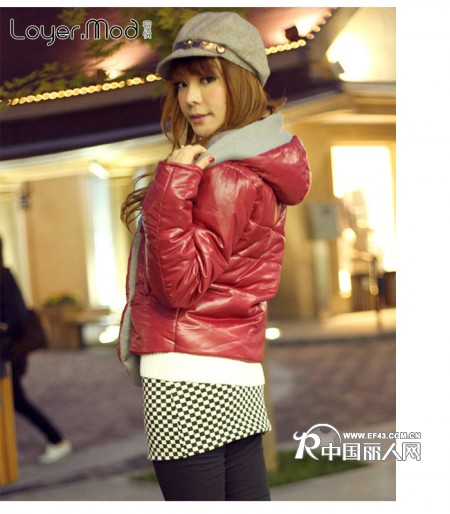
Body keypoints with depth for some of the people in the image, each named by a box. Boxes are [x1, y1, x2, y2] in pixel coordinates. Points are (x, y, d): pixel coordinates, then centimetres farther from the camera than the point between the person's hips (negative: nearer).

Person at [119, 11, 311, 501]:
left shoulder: (226, 180, -14)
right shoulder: (260, 167, 15)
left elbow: (180, 285, -17)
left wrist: (170, 187, -22)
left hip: (187, 378, -10)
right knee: (246, 494, 13)